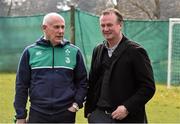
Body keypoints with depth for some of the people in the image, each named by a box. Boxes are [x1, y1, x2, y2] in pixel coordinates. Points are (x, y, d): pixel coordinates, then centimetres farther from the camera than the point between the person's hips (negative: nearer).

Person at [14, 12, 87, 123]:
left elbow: (82, 82, 12)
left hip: (66, 114, 1)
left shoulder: (74, 52, 5)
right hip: (38, 114, -1)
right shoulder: (30, 52, 3)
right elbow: (22, 85, 5)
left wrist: (77, 104, -2)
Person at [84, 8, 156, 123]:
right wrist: (89, 110, 10)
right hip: (99, 115, 5)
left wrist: (127, 108, -17)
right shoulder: (98, 51, 12)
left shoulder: (135, 51, -7)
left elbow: (148, 87, -10)